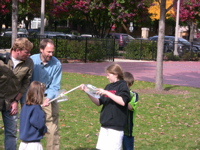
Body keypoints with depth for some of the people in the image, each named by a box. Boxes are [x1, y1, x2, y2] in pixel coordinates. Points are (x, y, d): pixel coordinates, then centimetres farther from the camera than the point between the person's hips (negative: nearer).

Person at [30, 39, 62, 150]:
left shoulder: (57, 64, -9)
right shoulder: (32, 60, -9)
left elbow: (55, 86, -7)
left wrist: (48, 99, -24)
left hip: (49, 97, -1)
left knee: (52, 130, -5)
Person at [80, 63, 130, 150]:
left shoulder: (122, 86, -6)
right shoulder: (108, 86, 14)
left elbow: (122, 102, -22)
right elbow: (99, 102, 17)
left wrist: (106, 93, -22)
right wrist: (87, 92, 6)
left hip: (116, 126, -7)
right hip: (105, 125, 7)